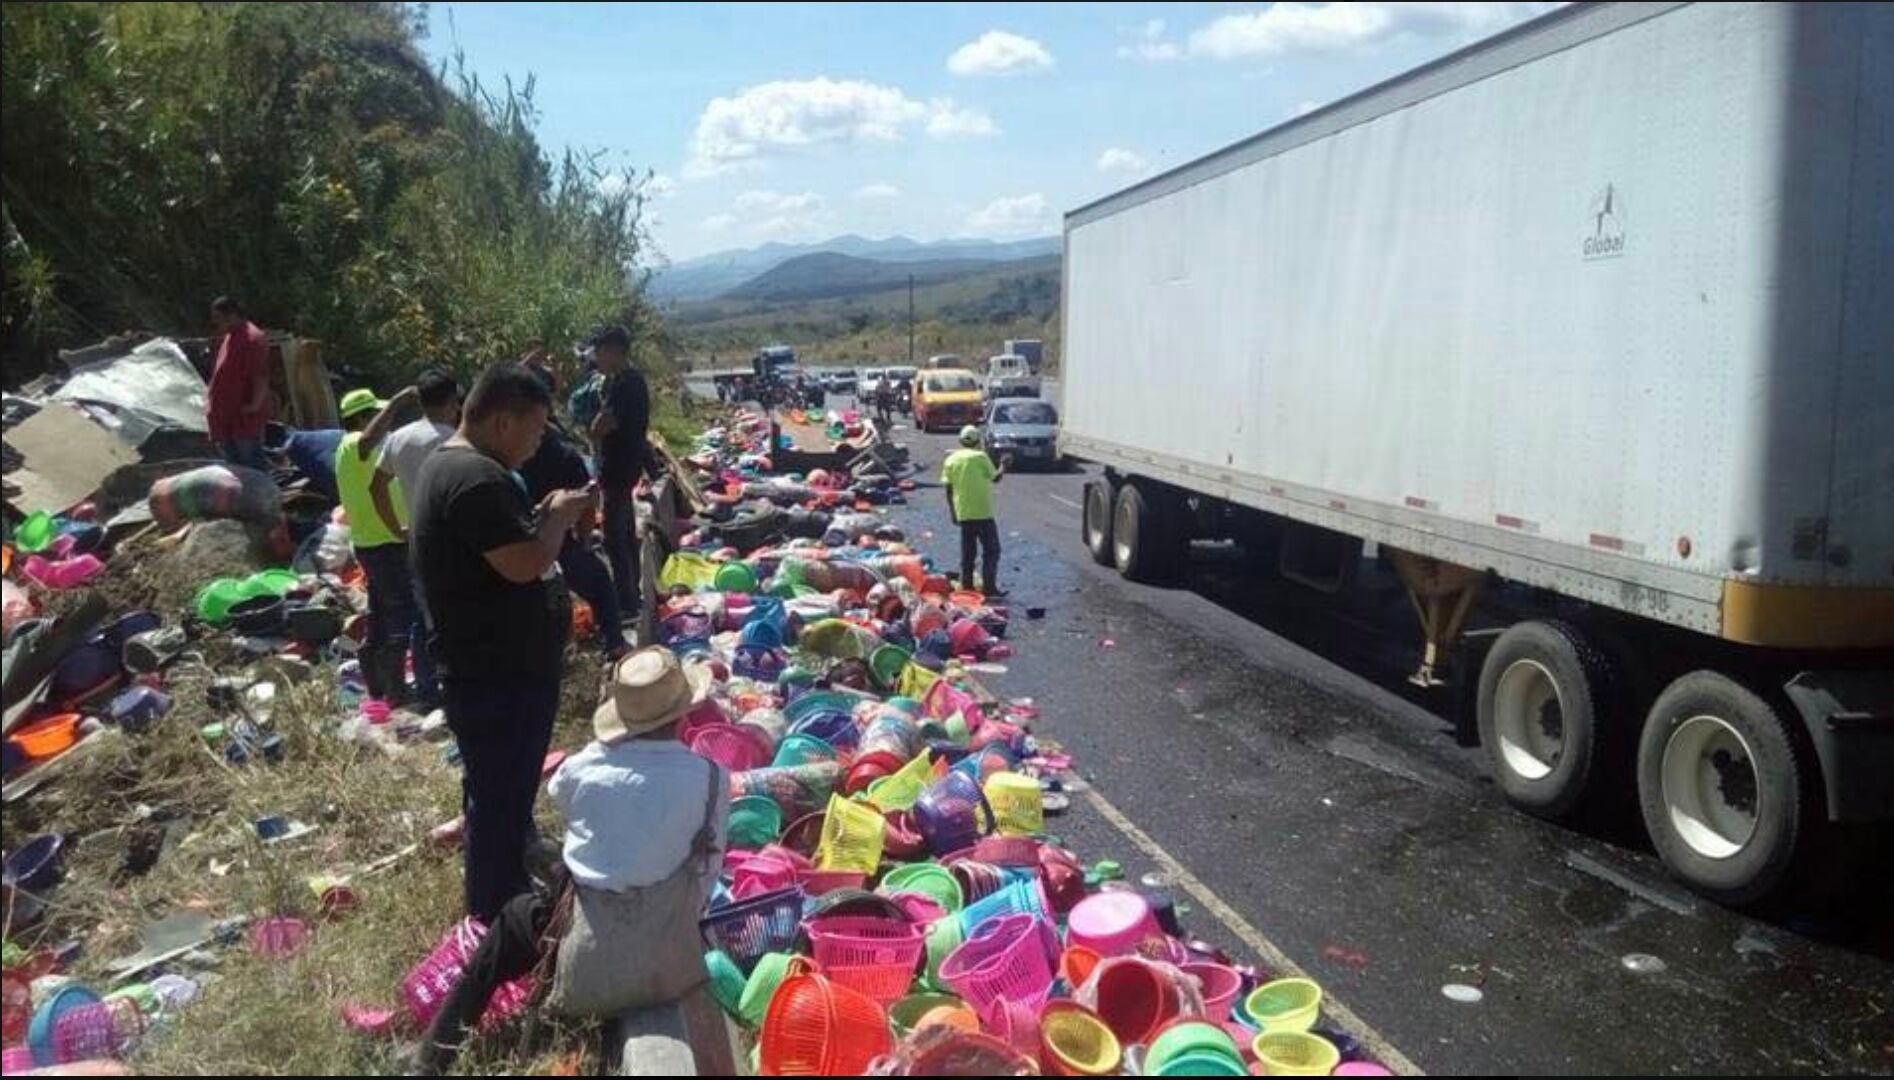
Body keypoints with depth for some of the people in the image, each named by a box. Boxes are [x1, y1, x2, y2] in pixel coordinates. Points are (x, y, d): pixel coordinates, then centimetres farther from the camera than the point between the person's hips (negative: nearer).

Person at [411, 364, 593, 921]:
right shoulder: (478, 478, -24)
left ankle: (498, 905, 43)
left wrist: (543, 515, 7)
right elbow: (526, 563, -29)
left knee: (495, 791, 25)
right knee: (502, 798, 2)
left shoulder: (446, 462, 12)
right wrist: (558, 516, -12)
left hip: (484, 668, 11)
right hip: (500, 676, -11)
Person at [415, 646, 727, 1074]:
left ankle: (436, 1058, 32)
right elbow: (707, 873, -2)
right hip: (670, 972, 1)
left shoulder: (583, 768, -7)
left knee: (515, 916, 29)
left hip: (586, 973, 0)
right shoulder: (711, 778, -10)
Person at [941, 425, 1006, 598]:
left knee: (967, 553, 13)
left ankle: (966, 587, 15)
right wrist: (1003, 469, 19)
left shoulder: (951, 459, 5)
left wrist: (953, 512, 12)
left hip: (963, 514, 5)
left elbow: (949, 489, 5)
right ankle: (989, 587, -4)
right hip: (983, 512, -5)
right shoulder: (980, 457, -8)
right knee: (991, 551, 1)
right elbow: (994, 478, 0)